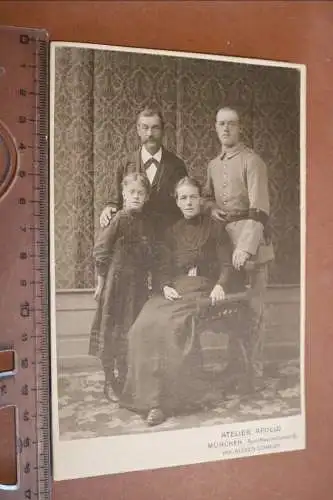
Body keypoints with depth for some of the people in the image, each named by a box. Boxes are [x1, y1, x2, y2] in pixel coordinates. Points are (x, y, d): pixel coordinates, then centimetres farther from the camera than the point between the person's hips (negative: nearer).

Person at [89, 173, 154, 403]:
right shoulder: (119, 218, -10)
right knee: (112, 331, 5)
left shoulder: (146, 221, 6)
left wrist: (146, 278, 8)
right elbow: (100, 250, -11)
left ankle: (124, 379, 28)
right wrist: (101, 280, -10)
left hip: (138, 283, 6)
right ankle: (110, 382, 18)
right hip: (117, 280, -6)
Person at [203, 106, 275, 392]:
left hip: (250, 243, -6)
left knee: (253, 308, -2)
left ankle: (253, 371, 10)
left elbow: (258, 209, -19)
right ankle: (235, 365, 24)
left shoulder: (252, 161, -9)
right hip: (224, 242, 7)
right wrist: (211, 207, 3)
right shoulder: (213, 165, 14)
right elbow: (207, 196, 27)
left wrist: (246, 247, -28)